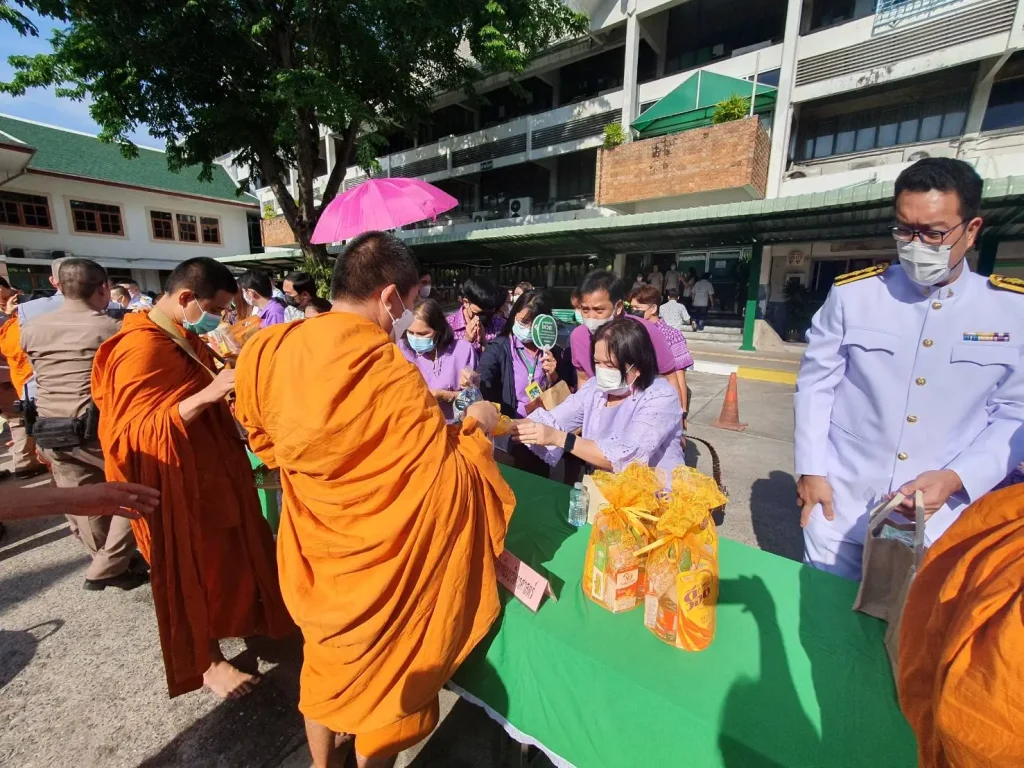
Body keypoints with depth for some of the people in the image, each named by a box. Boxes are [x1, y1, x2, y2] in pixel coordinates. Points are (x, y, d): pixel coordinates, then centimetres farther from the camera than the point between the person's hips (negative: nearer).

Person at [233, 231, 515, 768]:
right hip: (375, 563, -6)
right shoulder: (391, 376, -29)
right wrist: (473, 427, -6)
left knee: (326, 663, 31)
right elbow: (448, 481, -22)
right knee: (381, 678, 21)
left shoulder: (268, 351, -9)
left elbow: (267, 445, 8)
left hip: (311, 550, 6)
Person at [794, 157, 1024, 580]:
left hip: (939, 518, 1)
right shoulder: (853, 293, -6)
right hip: (839, 506, -1)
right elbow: (815, 383, -2)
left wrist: (955, 479, -12)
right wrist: (811, 470, -6)